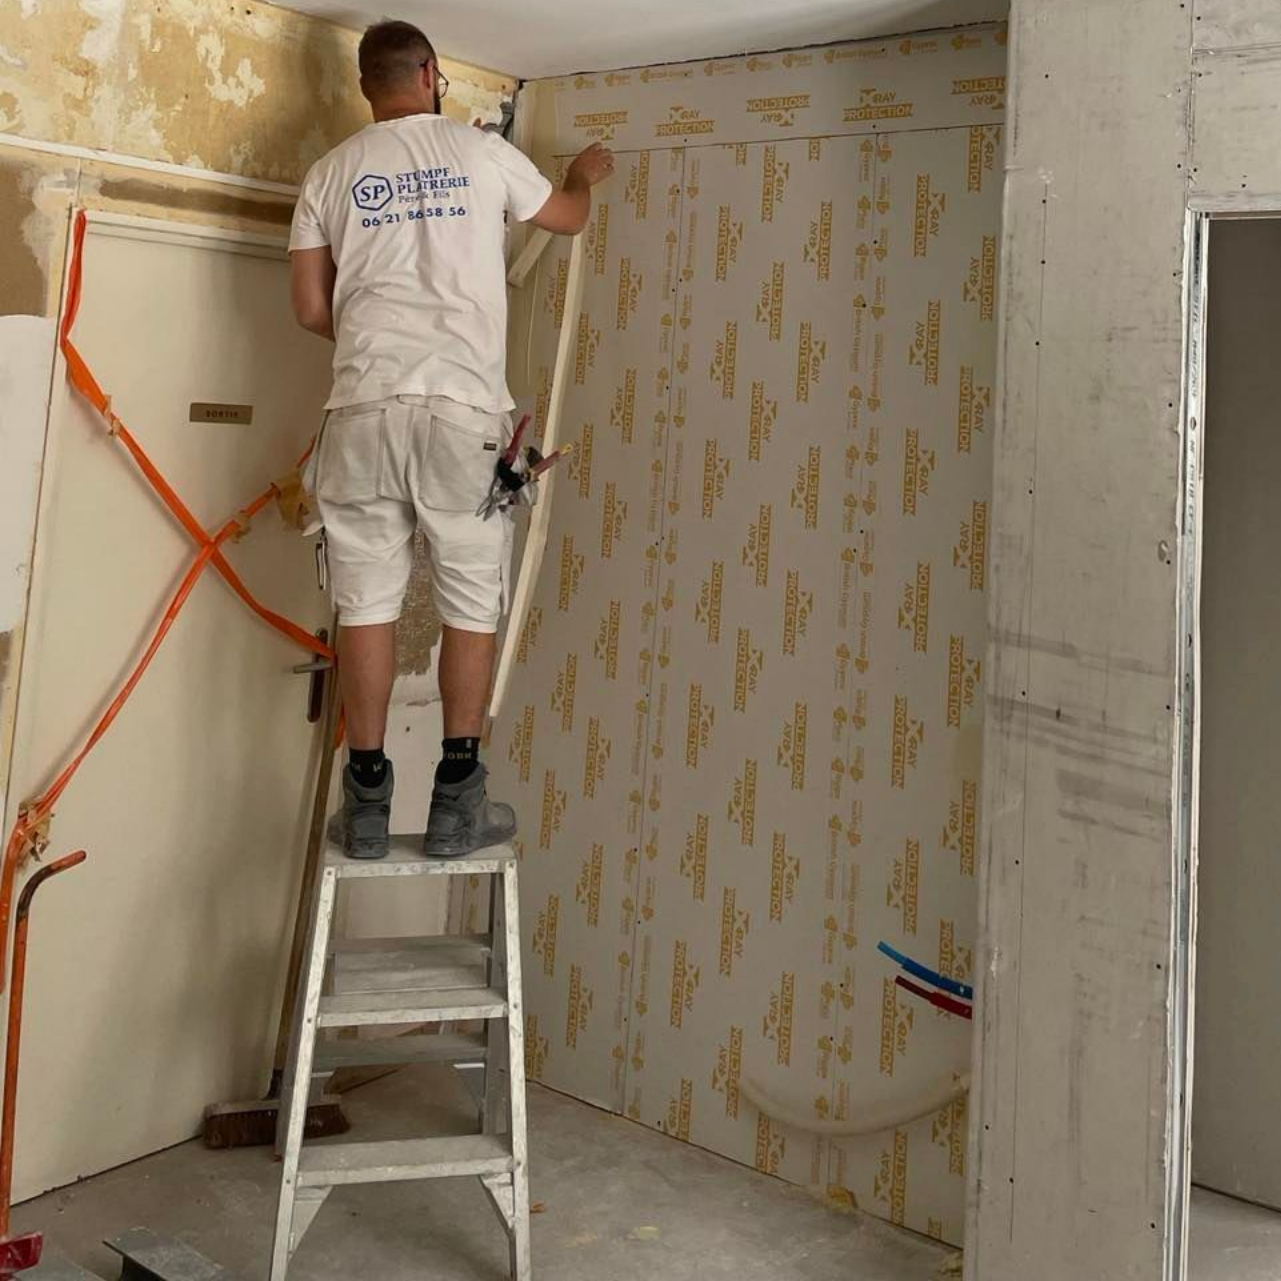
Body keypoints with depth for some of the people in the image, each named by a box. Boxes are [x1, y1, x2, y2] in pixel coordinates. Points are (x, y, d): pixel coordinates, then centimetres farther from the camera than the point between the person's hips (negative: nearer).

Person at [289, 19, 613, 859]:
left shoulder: (332, 172, 13)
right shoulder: (481, 151, 10)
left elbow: (311, 308, 12)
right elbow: (569, 217, 26)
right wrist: (587, 175, 49)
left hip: (364, 407, 2)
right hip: (464, 407, -1)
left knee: (369, 600, 5)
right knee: (472, 601, 5)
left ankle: (368, 800, 8)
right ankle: (458, 801, 7)